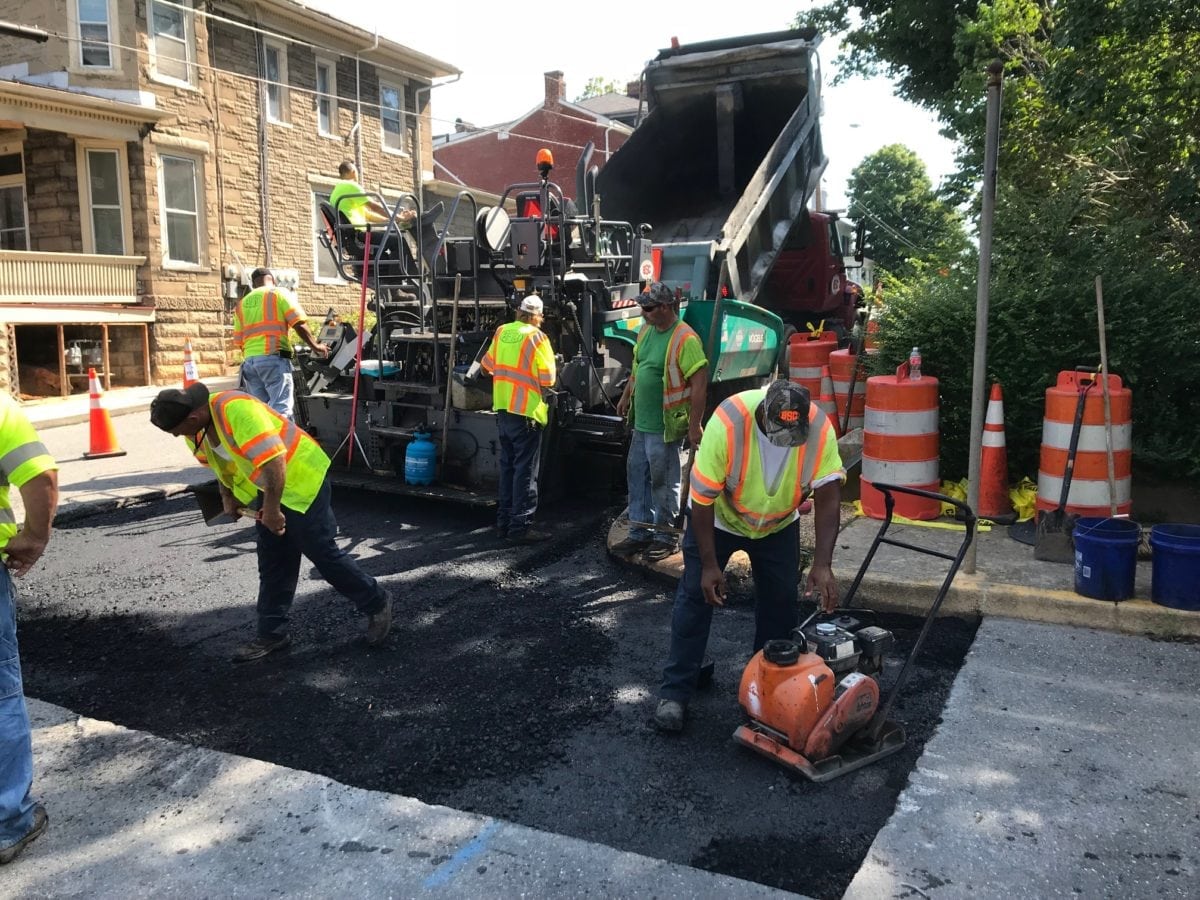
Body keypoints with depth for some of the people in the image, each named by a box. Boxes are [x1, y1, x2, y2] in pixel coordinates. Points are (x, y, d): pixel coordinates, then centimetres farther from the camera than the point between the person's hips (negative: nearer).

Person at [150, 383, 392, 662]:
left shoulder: (237, 410, -32)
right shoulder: (196, 429, -2)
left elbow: (273, 462, -34)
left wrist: (272, 510, -27)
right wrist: (227, 497, 10)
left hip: (301, 478, -9)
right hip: (269, 485, 9)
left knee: (322, 552, -3)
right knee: (272, 563, 12)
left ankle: (377, 604, 15)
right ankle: (272, 633, 22)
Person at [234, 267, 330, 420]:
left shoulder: (242, 303, 20)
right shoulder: (279, 294, 4)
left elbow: (238, 341, 17)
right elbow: (299, 324, -6)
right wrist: (315, 346, 4)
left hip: (249, 360, 6)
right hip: (274, 358, -6)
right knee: (281, 410, -12)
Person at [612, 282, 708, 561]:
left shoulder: (685, 339, -19)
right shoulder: (646, 330, 7)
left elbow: (700, 384, -21)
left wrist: (694, 426, -21)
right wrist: (626, 396, 23)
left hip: (664, 427, -8)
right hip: (640, 422, 8)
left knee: (663, 483, 3)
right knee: (636, 476, 14)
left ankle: (665, 538, 18)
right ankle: (639, 533, 26)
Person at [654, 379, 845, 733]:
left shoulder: (820, 428, -29)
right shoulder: (728, 422, -37)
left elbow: (828, 497, -27)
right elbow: (703, 498, -29)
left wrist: (822, 565, -37)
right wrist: (709, 565, -25)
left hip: (779, 524, 3)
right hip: (717, 517, -3)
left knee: (780, 601, 5)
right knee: (696, 595, -4)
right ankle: (674, 693, 3)